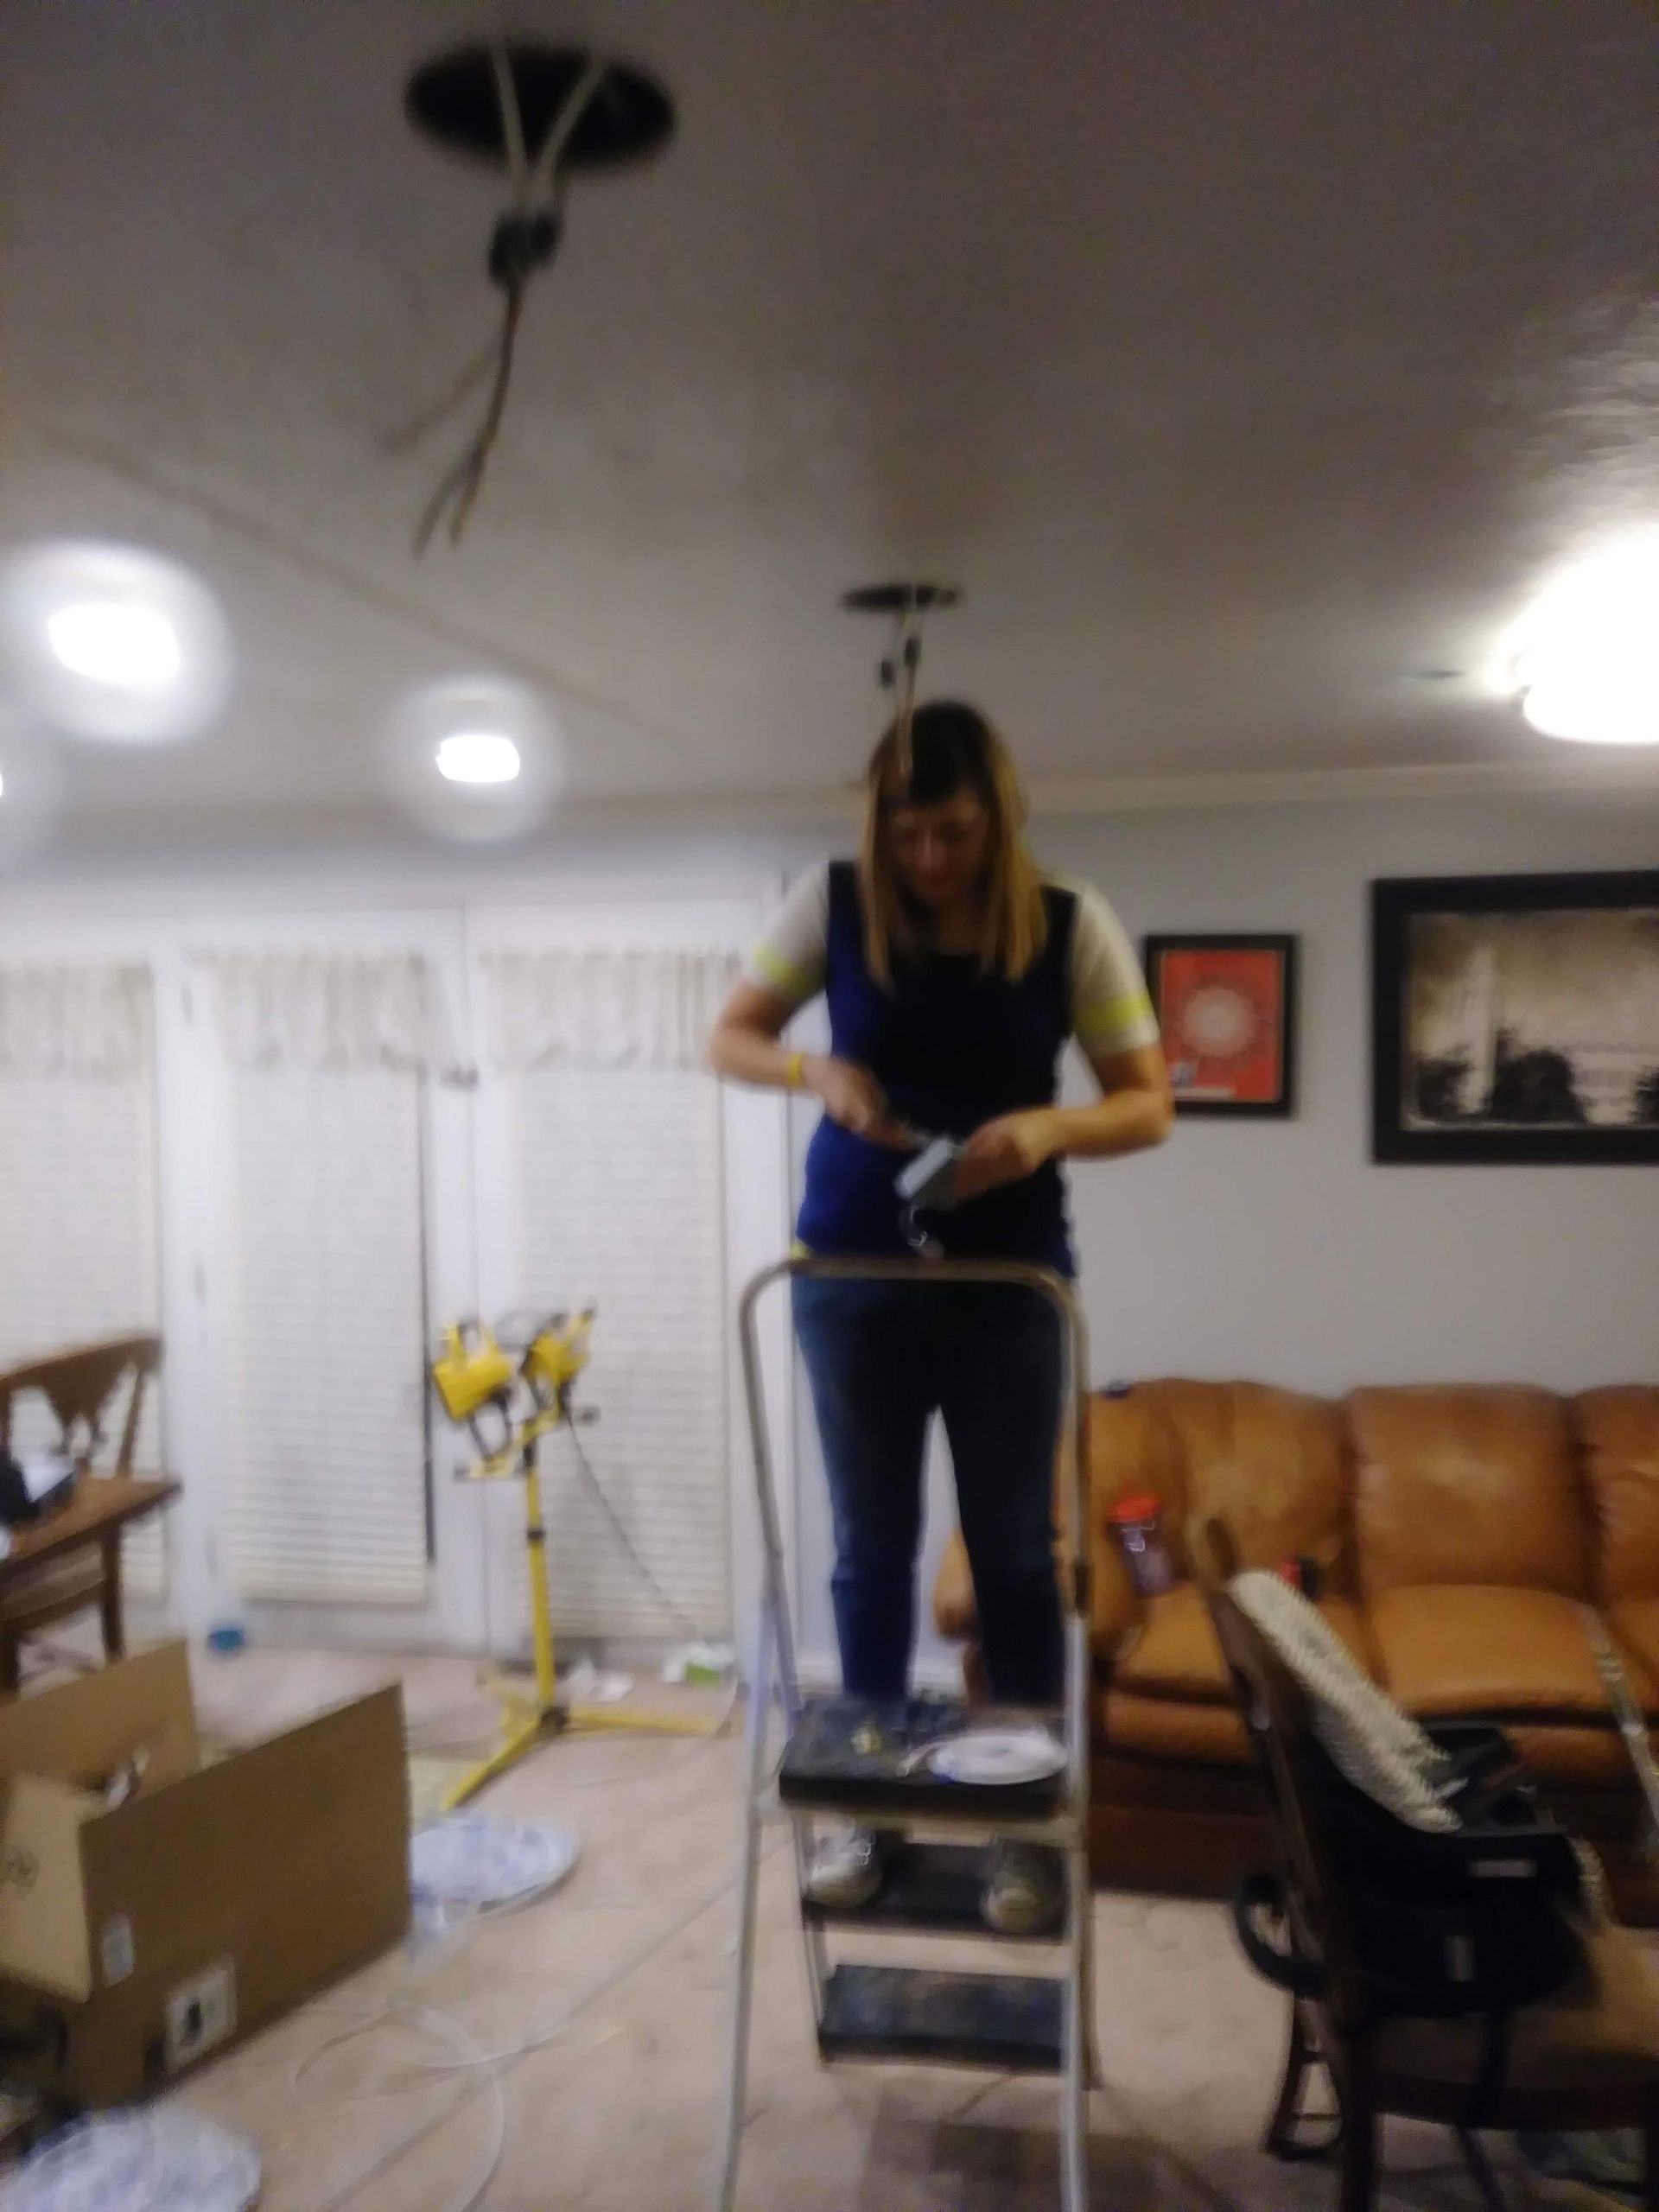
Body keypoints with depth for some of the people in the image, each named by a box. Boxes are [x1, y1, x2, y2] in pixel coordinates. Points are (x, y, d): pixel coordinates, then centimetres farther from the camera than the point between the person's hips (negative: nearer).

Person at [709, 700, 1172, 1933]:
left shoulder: (1072, 923, -8)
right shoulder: (832, 904, -5)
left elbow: (1150, 1106, -5)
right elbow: (730, 1040, 3)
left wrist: (1049, 1127, -25)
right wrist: (817, 1071, -17)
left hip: (1009, 1278, -1)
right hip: (855, 1272, 1)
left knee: (1014, 1551, 7)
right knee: (873, 1548, 11)